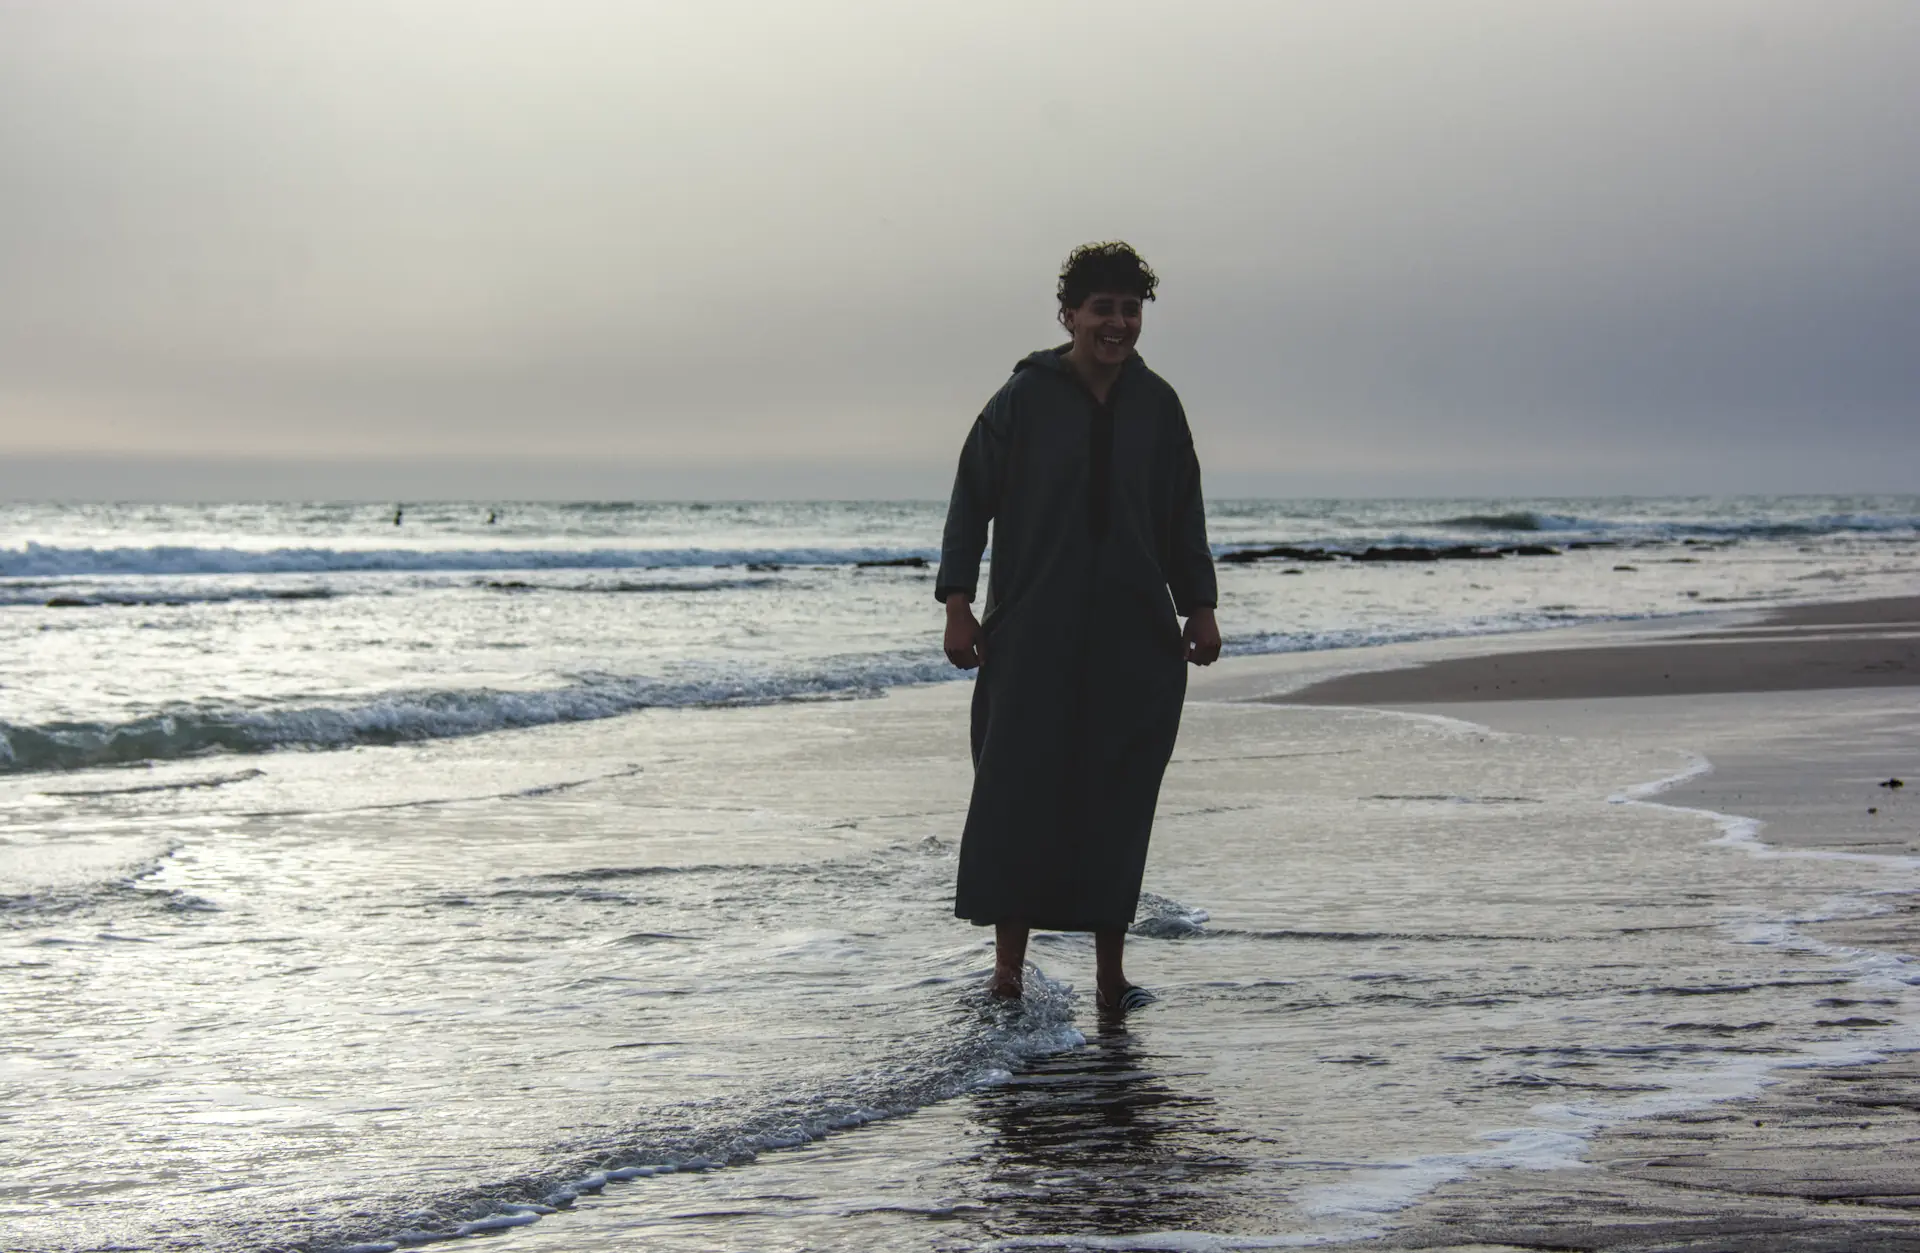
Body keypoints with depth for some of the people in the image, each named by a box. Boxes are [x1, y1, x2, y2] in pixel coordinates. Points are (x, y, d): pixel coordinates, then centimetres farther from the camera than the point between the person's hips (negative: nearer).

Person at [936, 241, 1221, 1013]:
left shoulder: (1156, 406, 9)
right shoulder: (1024, 400, -2)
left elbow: (1182, 517, 16)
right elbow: (971, 502, -1)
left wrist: (1199, 606, 11)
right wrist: (958, 602, -8)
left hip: (1135, 639, 3)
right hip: (1032, 638, -3)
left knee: (1118, 801, 4)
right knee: (1018, 792, -6)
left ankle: (1110, 969, 12)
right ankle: (1009, 957, 2)